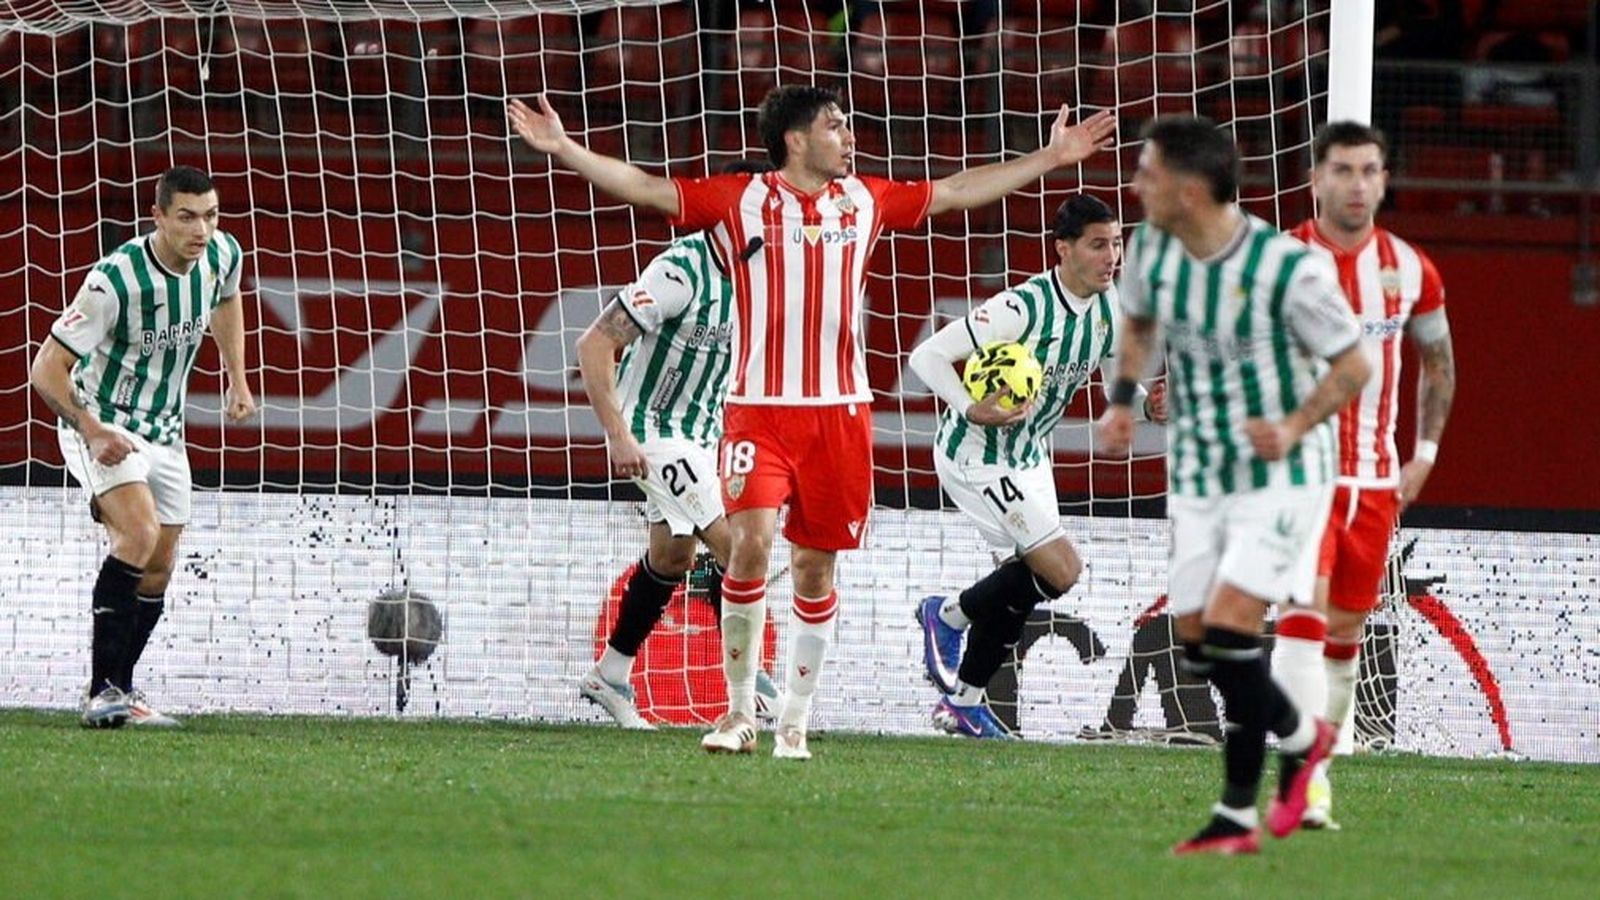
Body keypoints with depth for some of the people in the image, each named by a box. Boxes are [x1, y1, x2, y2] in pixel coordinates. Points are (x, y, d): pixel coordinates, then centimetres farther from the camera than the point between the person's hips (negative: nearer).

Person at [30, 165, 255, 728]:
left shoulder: (223, 255, -9)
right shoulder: (115, 279, -29)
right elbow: (47, 369, -25)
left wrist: (238, 378, 13)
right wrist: (93, 431, -36)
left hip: (164, 431, 7)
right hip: (102, 424, -7)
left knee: (158, 570, 9)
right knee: (140, 532, -28)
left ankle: (121, 691, 25)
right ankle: (102, 693, -28)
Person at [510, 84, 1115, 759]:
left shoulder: (865, 200, 11)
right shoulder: (739, 201, 0)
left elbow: (956, 191, 22)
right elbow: (645, 188, -2)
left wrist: (1050, 158, 25)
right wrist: (562, 148, -11)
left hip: (841, 411, 4)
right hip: (759, 410, -3)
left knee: (816, 566, 6)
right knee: (752, 544, -19)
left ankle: (795, 722, 15)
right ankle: (739, 714, -8)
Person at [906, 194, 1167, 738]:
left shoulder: (1110, 310, -4)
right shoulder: (1022, 309, -27)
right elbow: (927, 357, -23)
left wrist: (1148, 406, -13)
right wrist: (973, 411, -37)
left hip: (1028, 458, 8)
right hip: (975, 456, -8)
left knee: (1022, 584, 13)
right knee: (1061, 570, -16)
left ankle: (962, 702, 29)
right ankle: (950, 615, 7)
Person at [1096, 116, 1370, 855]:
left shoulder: (1287, 269, -21)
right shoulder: (1150, 249, -3)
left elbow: (1353, 366, -10)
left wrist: (1294, 427, -24)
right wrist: (1123, 398, 3)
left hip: (1280, 476, -7)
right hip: (1197, 479, 7)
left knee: (1227, 625, -18)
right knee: (1196, 639, 4)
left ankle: (1237, 812, -3)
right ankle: (1300, 736, 29)